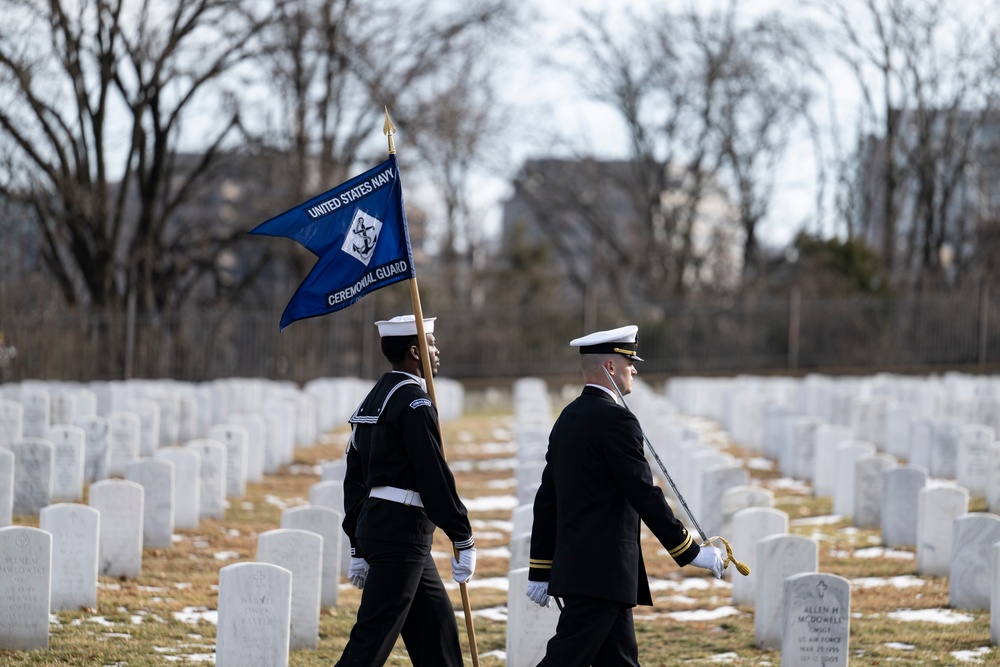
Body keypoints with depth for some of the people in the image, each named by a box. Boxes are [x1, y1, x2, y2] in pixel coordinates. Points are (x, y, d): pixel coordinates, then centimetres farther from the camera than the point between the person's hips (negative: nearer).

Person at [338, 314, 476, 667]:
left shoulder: (373, 400, 16)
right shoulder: (414, 402, -13)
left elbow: (355, 478, 18)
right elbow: (434, 476, -17)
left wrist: (358, 549, 20)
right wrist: (464, 541, -12)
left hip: (373, 524, 10)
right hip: (402, 531, -10)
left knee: (437, 621, 13)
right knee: (375, 637, -9)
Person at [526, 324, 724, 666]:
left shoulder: (568, 418, 13)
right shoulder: (616, 419, -14)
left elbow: (546, 499, 15)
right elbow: (644, 496, -16)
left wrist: (540, 571, 18)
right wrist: (691, 552, -10)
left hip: (574, 569, 10)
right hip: (603, 572, -10)